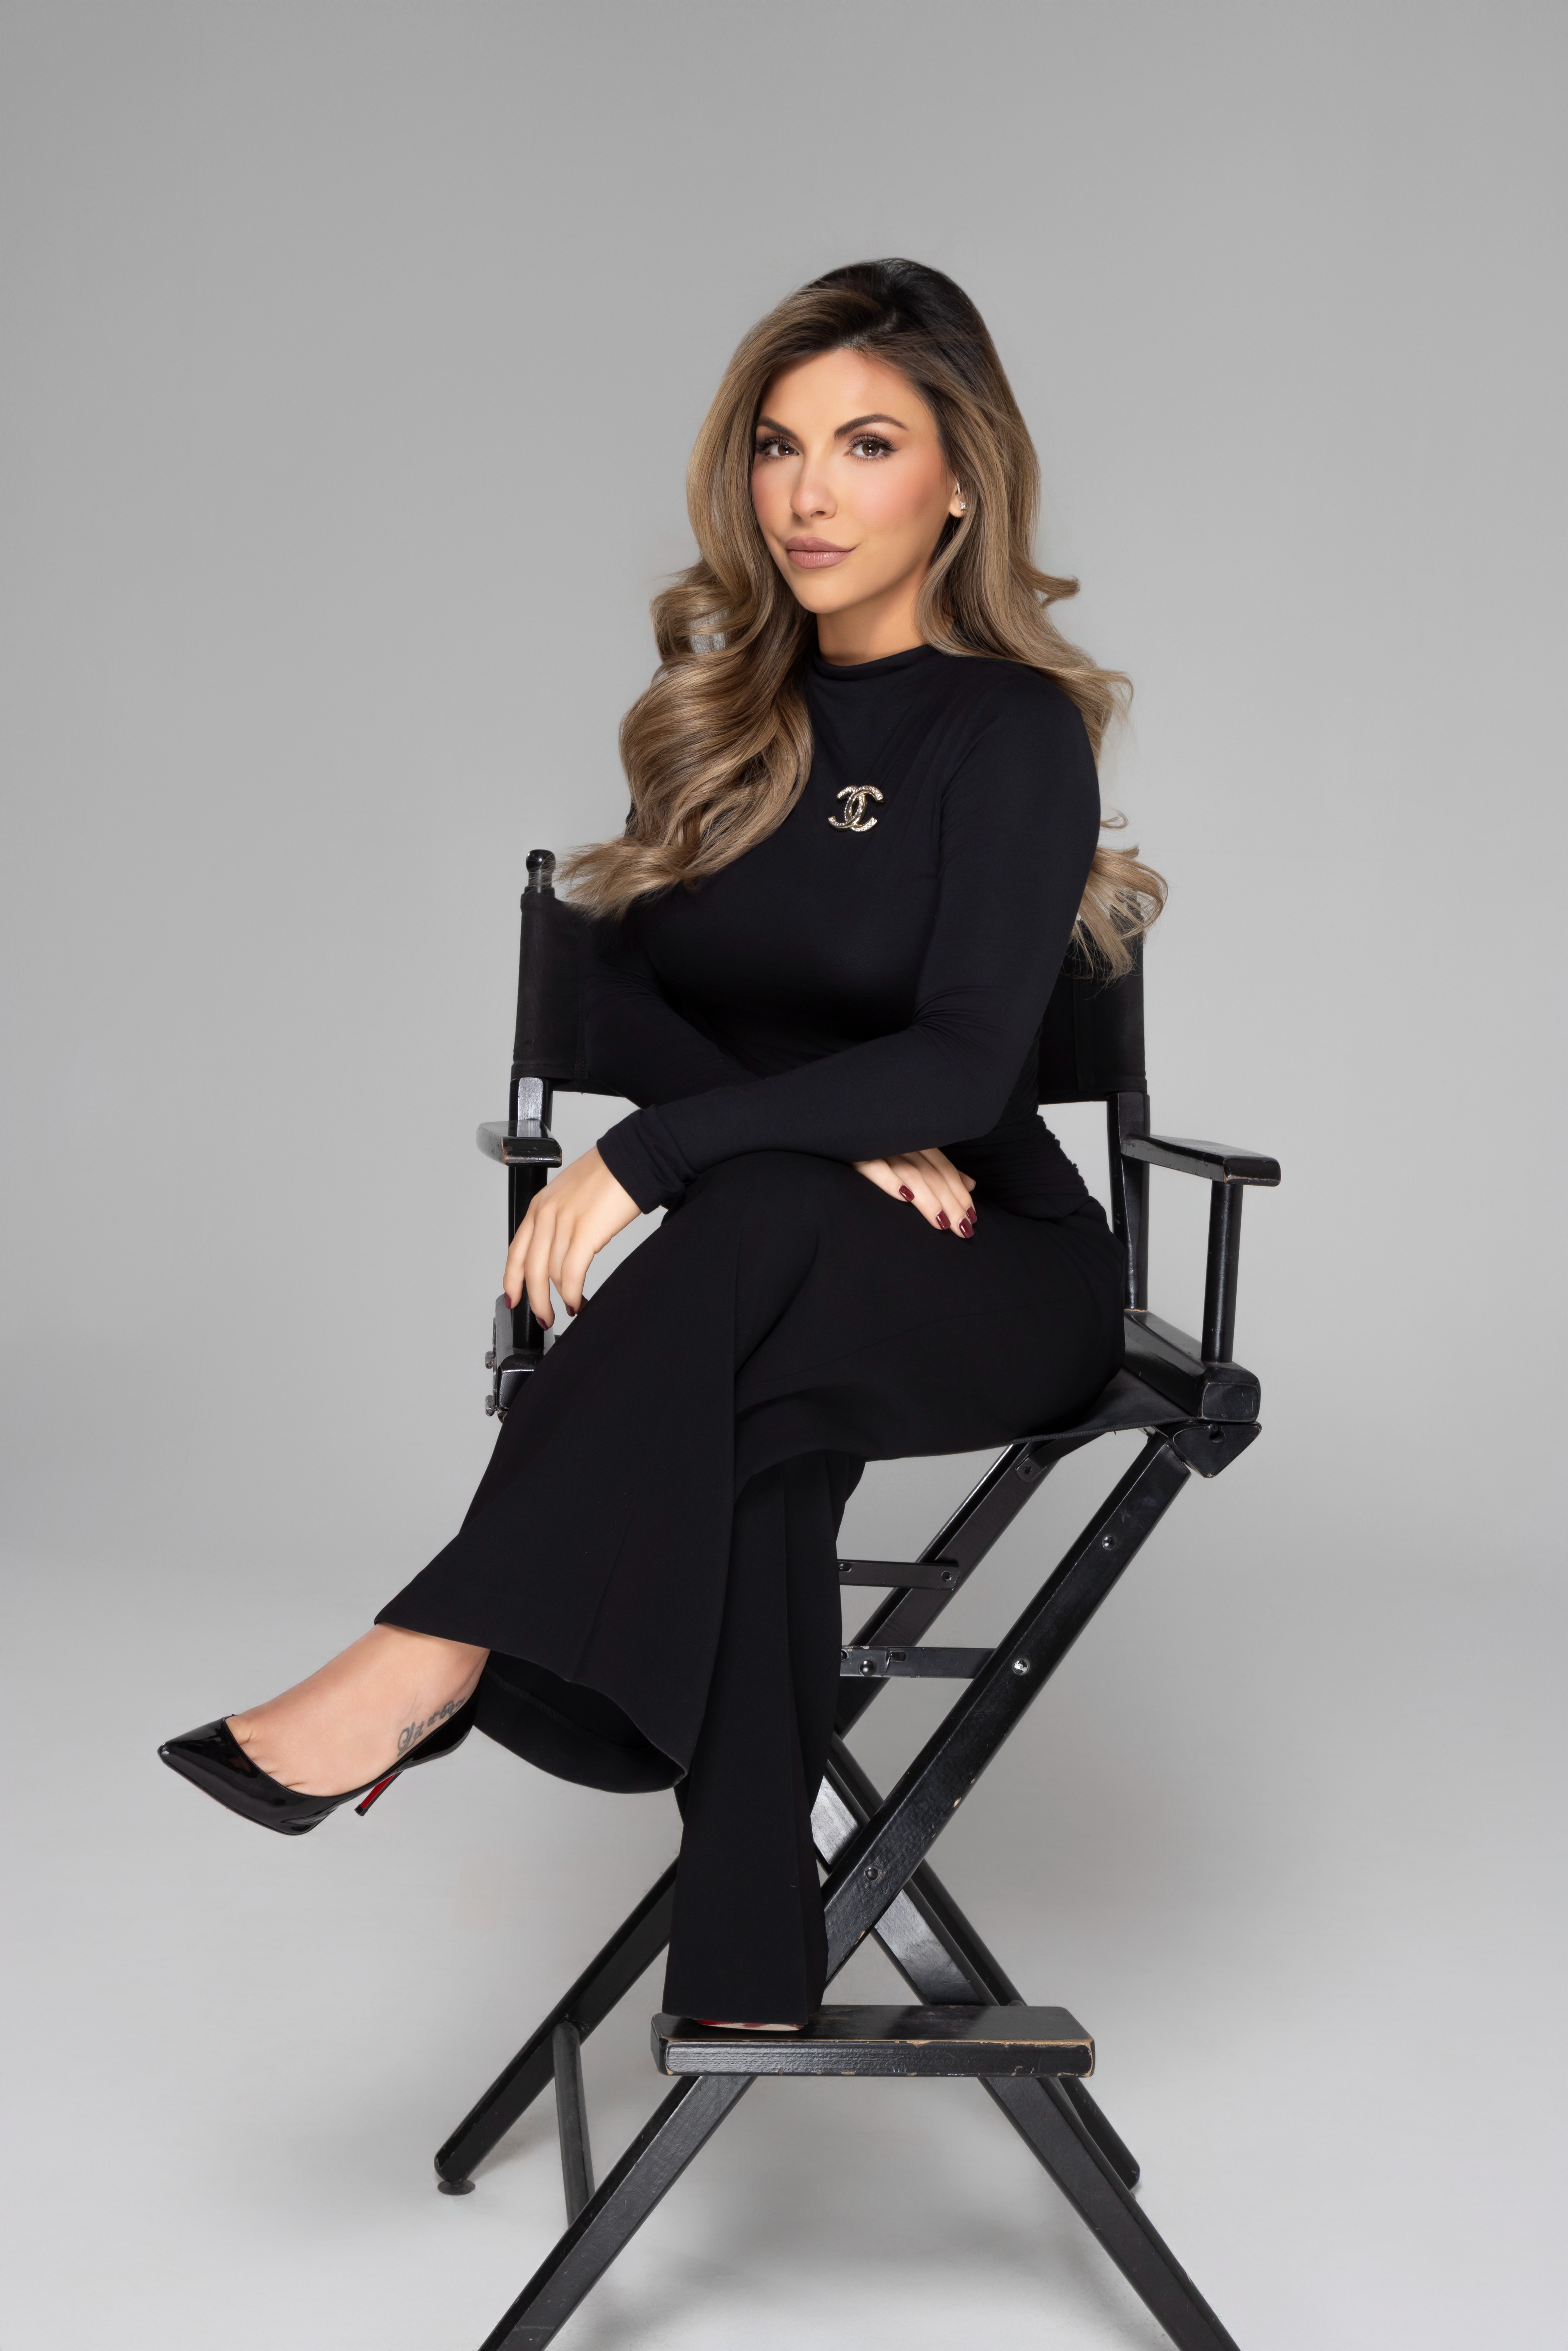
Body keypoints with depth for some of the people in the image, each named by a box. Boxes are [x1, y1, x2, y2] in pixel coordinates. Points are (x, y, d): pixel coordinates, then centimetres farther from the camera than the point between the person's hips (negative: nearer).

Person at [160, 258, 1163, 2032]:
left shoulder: (1012, 729, -7)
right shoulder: (723, 713, 10)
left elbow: (969, 1062, -19)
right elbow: (623, 1004, 4)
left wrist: (661, 1153, -28)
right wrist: (844, 1131, -14)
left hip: (996, 1276, -3)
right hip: (765, 1283, 4)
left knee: (754, 1229, -37)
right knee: (748, 1430, -33)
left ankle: (433, 1662, -35)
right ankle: (747, 1973, -31)